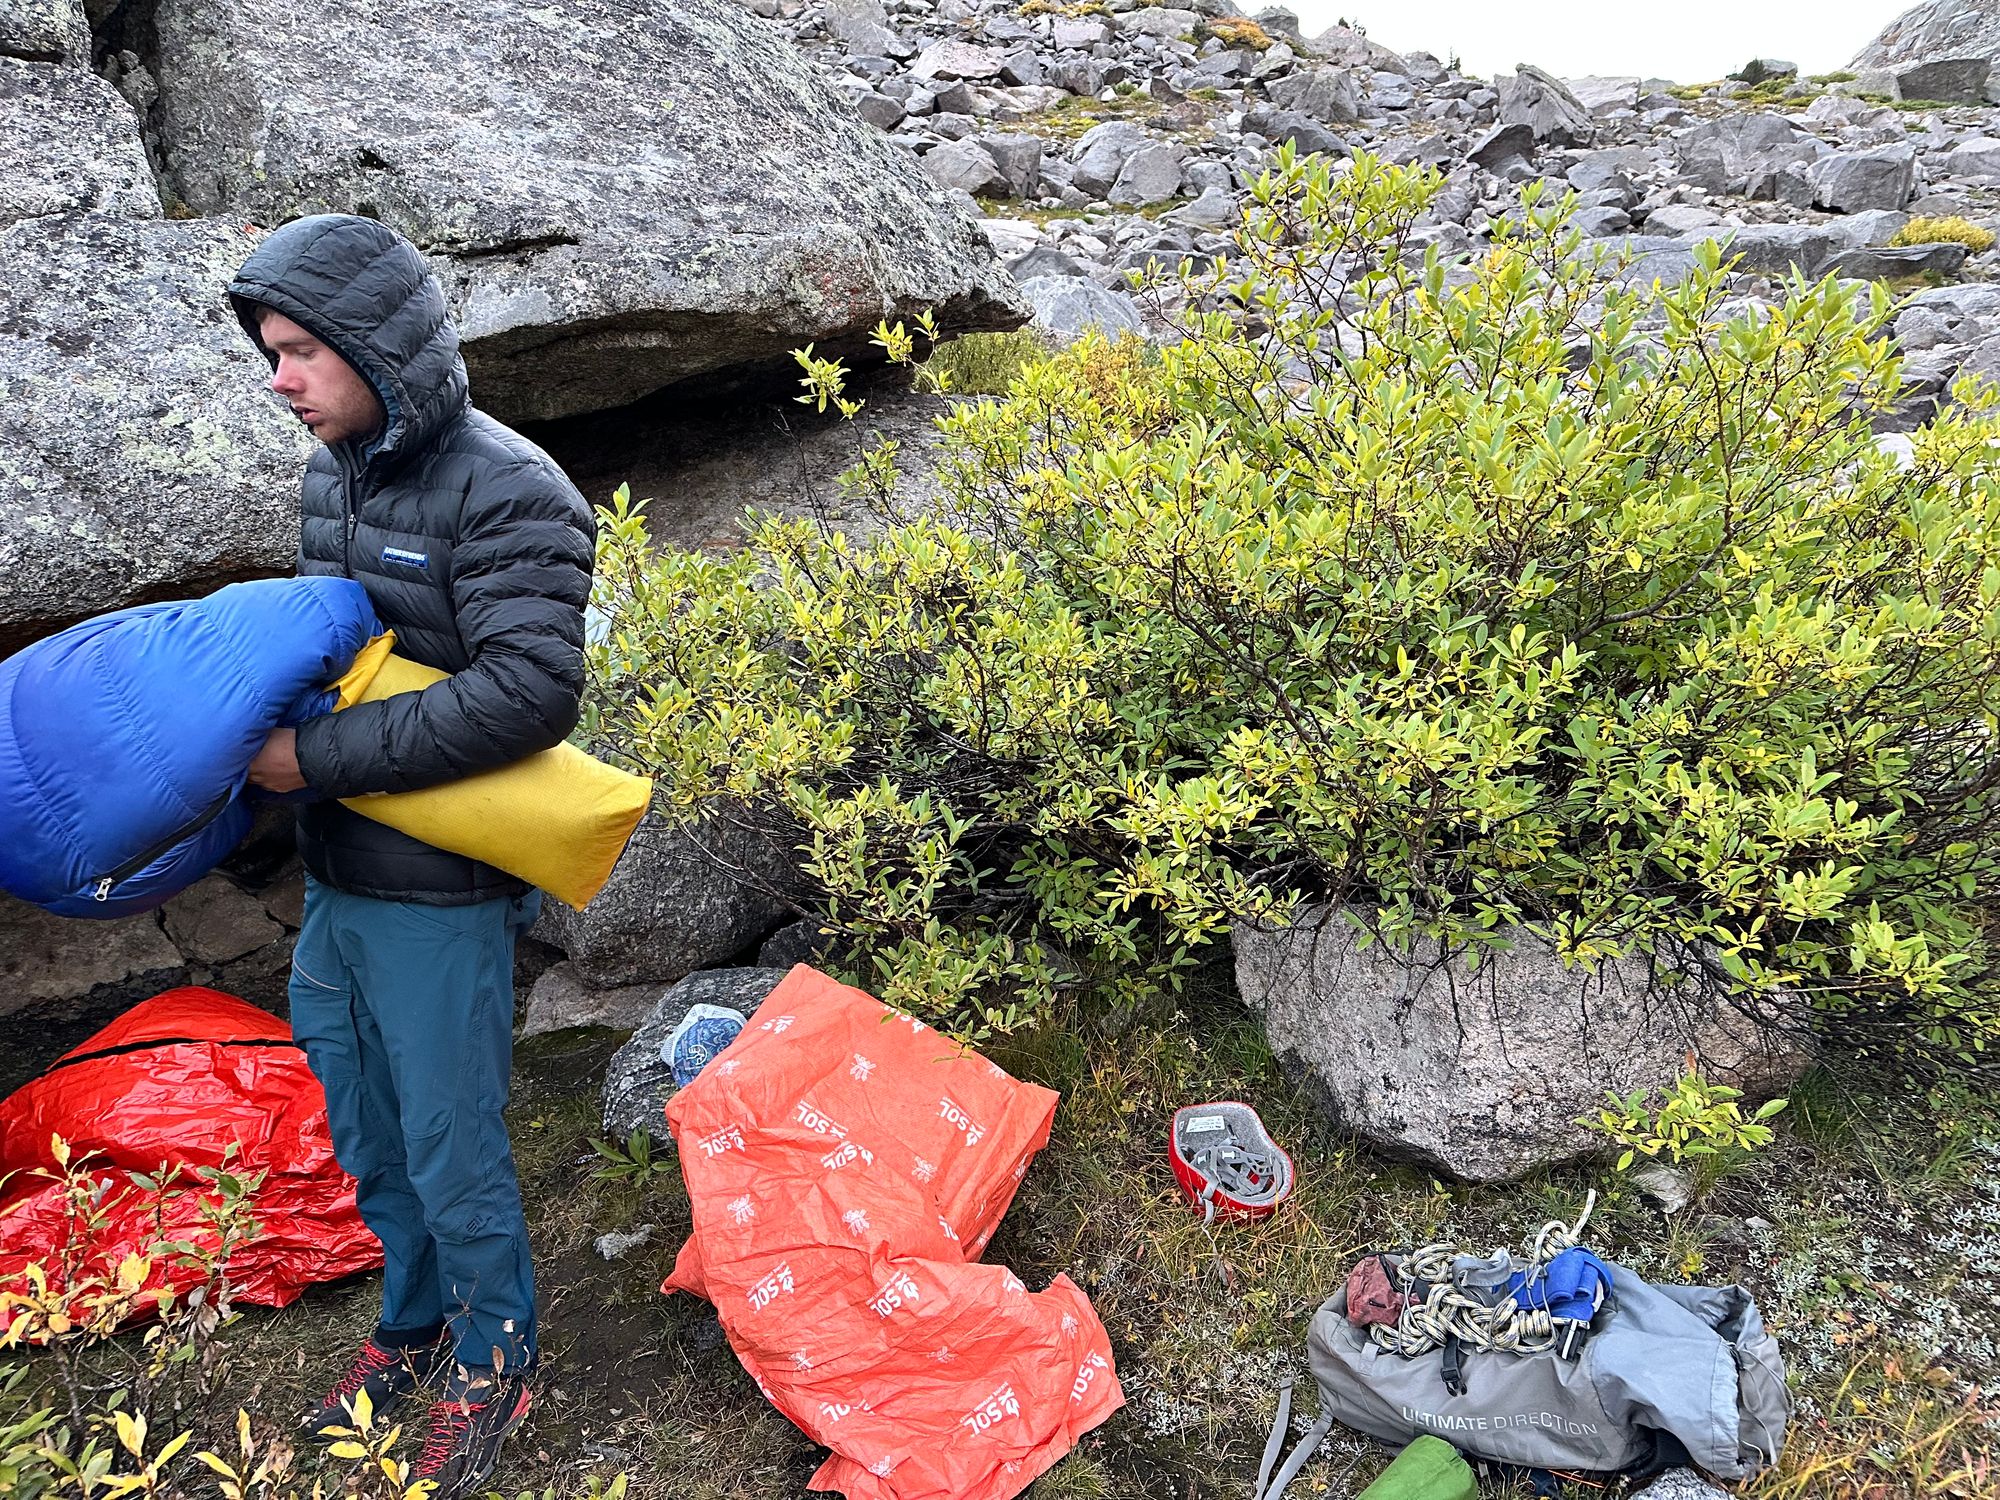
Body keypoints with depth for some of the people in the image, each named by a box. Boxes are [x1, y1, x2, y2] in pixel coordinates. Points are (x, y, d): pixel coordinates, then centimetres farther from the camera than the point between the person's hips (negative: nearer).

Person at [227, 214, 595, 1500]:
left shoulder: (506, 493, -18)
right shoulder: (333, 477, 8)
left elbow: (529, 694, -27)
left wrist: (320, 757, -23)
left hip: (440, 896, -8)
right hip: (333, 877, 8)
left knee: (450, 1149, 6)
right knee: (365, 1134, 21)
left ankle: (496, 1363, 30)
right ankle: (414, 1323, 44)